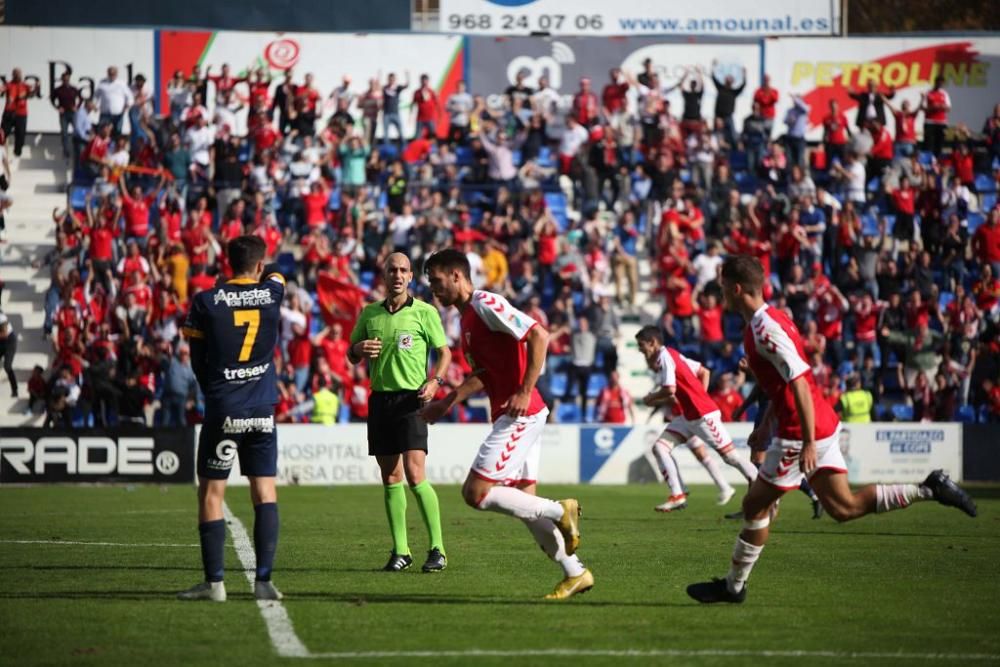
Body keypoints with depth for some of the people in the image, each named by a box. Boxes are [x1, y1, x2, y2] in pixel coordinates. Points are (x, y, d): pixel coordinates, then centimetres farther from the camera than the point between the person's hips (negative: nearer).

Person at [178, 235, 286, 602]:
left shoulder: (205, 302, -5)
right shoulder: (272, 293, -1)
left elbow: (197, 361, 2)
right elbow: (274, 277, 25)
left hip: (221, 410, -2)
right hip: (262, 410, 2)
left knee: (211, 493, 4)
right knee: (265, 491, 6)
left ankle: (214, 582, -1)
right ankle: (264, 580, -2)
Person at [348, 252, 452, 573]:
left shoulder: (424, 312, -1)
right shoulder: (369, 313, 11)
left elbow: (444, 351, 6)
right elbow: (352, 356, 19)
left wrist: (435, 381, -12)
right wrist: (359, 348, -4)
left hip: (410, 399, -4)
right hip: (380, 399, 4)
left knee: (415, 476, -14)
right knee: (391, 479, 5)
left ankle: (437, 549, -9)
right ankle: (400, 551, 10)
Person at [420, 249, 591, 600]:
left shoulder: (485, 305, -12)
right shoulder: (467, 315, 17)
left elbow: (539, 335, -20)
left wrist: (524, 392, -23)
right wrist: (448, 401, 20)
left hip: (520, 414, -10)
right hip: (515, 416, 10)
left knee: (476, 492, -12)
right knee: (523, 499, 10)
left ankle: (560, 511, -5)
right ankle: (575, 573, 14)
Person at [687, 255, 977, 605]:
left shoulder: (764, 330, -19)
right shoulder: (771, 318, 12)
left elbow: (799, 382, -26)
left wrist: (808, 443, -27)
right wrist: (764, 426, 28)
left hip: (800, 432, -10)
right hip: (823, 424, 10)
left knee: (755, 506, 3)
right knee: (843, 507, 11)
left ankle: (733, 586, 13)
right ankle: (929, 489, 7)